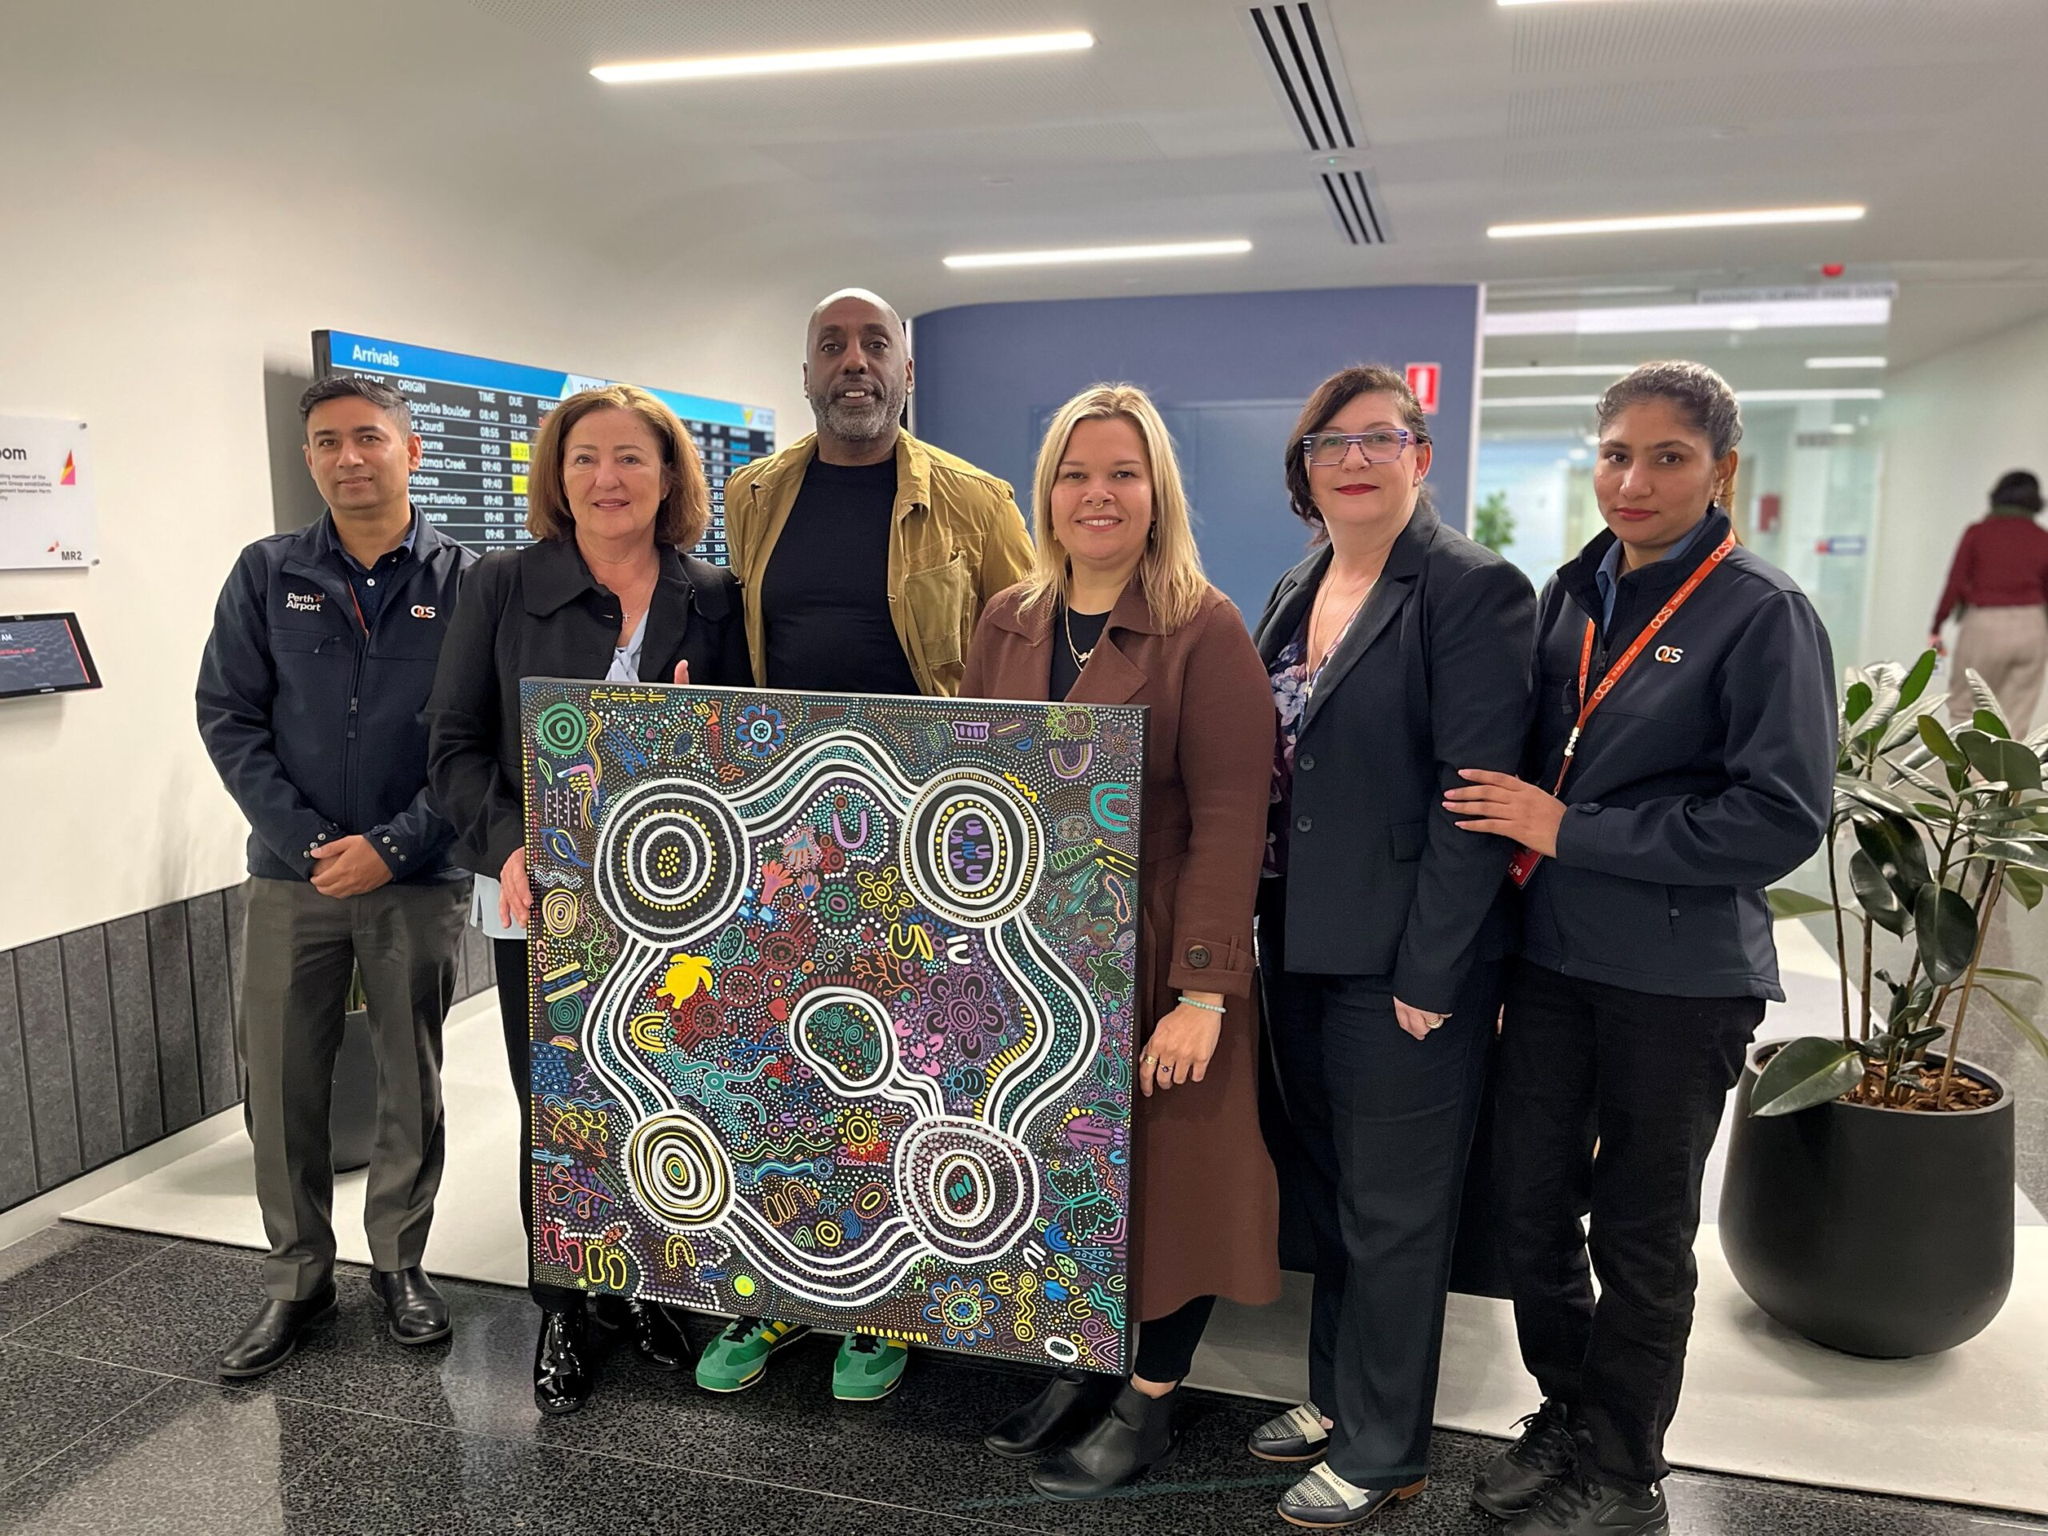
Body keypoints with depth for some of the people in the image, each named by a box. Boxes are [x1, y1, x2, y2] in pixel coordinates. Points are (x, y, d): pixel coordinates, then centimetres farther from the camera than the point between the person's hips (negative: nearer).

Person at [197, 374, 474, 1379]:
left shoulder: (464, 581, -2)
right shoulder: (267, 574, 4)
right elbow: (228, 715, 1)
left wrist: (393, 846, -13)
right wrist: (308, 843, -10)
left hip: (418, 878, -1)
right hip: (292, 874, 2)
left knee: (412, 1084, 9)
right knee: (279, 1085, 7)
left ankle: (399, 1263, 27)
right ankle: (297, 1278, 24)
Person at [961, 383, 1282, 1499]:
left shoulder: (1206, 631, -10)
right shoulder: (1009, 621, 7)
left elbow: (1229, 819, -15)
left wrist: (1201, 992, -19)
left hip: (1152, 961, -4)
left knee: (1162, 1170, 8)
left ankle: (1150, 1399, 28)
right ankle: (1080, 1366, 35)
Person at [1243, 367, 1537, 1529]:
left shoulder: (1473, 591, -12)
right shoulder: (1296, 594, 12)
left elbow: (1476, 791, -17)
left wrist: (1429, 974, -18)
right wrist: (1270, 926, 9)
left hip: (1406, 963, -7)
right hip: (1301, 945, 7)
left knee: (1393, 1210, 7)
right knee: (1327, 1186, 19)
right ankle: (1338, 1394, 38)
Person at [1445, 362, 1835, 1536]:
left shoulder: (1763, 614, -11)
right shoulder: (1571, 595, 5)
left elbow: (1782, 817, -17)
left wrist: (1569, 831, -18)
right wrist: (1515, 819, -3)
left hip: (1680, 978, -5)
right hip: (1554, 953, 5)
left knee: (1642, 1232, 11)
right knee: (1529, 1199, 13)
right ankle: (1566, 1415, 38)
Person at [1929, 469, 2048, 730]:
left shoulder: (1978, 533, -1)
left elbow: (1955, 583, -6)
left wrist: (1936, 628, 0)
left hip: (1985, 624, -2)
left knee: (1963, 707, 10)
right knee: (2016, 716, 8)